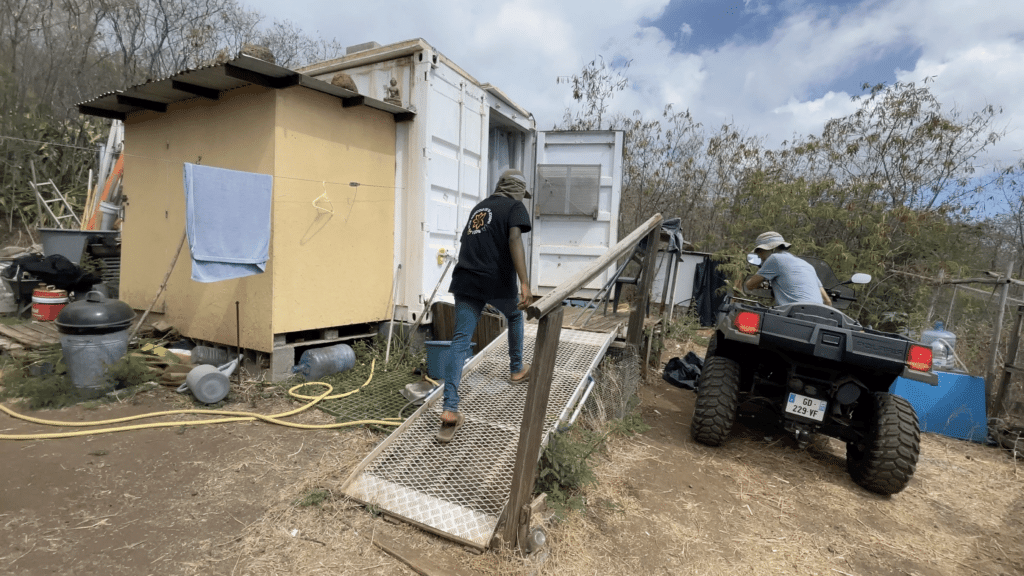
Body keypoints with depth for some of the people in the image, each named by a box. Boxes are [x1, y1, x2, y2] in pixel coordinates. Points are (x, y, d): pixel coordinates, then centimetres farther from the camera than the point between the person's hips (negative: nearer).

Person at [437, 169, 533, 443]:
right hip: (498, 281, -4)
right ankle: (517, 369, 42)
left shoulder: (479, 207, 23)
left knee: (460, 341, -1)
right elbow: (514, 240, -15)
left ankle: (450, 410, -8)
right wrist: (524, 283, -24)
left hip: (466, 281, 5)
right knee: (515, 315, 27)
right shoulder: (515, 207, 3)